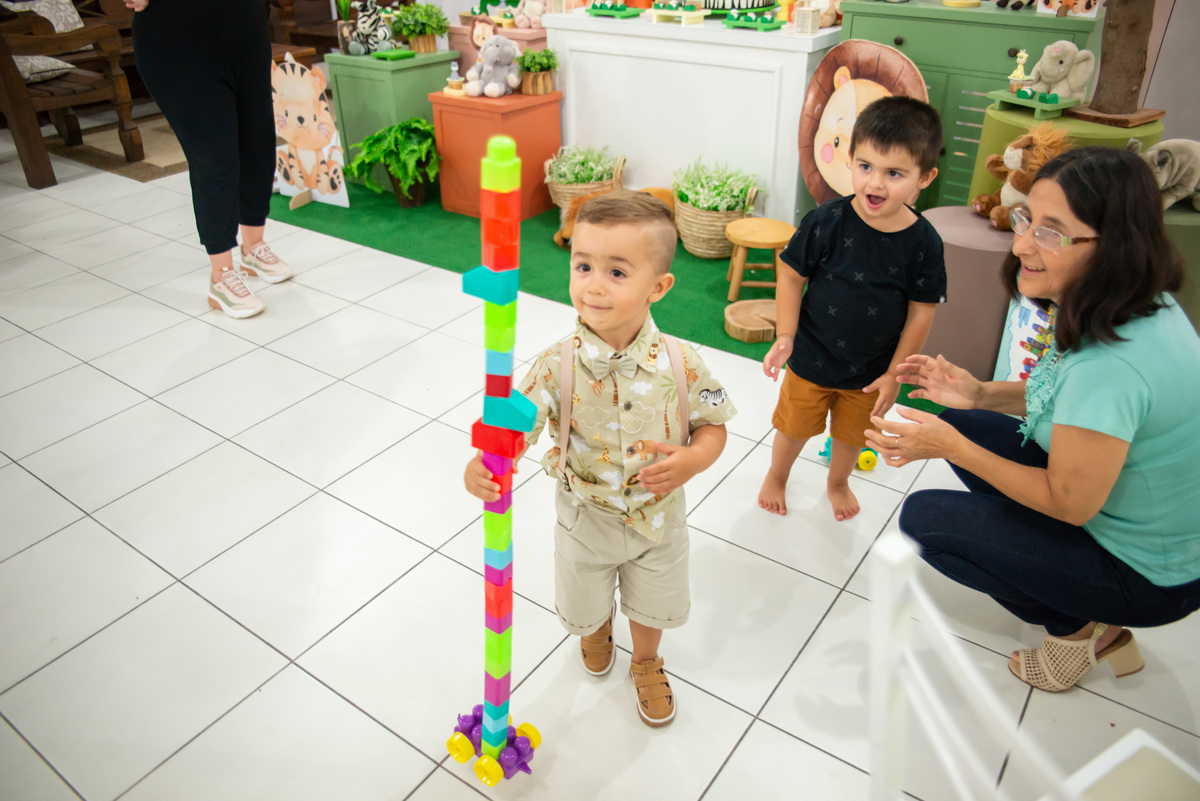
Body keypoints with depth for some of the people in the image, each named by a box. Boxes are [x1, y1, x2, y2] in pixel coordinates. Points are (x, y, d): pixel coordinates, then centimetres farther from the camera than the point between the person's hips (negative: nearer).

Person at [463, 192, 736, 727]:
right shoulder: (558, 364, -25)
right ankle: (596, 632, 66)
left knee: (652, 606, 26)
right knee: (585, 607, 27)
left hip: (658, 516, 0)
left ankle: (646, 663, 61)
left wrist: (691, 461, -29)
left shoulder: (681, 363, -22)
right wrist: (482, 464, -48)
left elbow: (713, 425, -9)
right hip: (586, 518, 0)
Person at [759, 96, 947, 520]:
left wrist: (893, 374, -6)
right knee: (794, 426, 18)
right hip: (811, 358, -1)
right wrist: (785, 337, -15)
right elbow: (791, 277, -10)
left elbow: (921, 312, -8)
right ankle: (777, 475, 48)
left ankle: (837, 482, 53)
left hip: (871, 370, 1)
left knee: (852, 434, 23)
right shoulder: (827, 222, -20)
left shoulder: (924, 243, -16)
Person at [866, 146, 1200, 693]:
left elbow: (1071, 504, -25)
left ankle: (1081, 629, 12)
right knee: (964, 423, 11)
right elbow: (1072, 396, 7)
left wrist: (951, 447, -20)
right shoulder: (1140, 306, -8)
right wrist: (981, 394, -5)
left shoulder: (1112, 361, -37)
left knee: (924, 518, -9)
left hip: (1149, 575, -9)